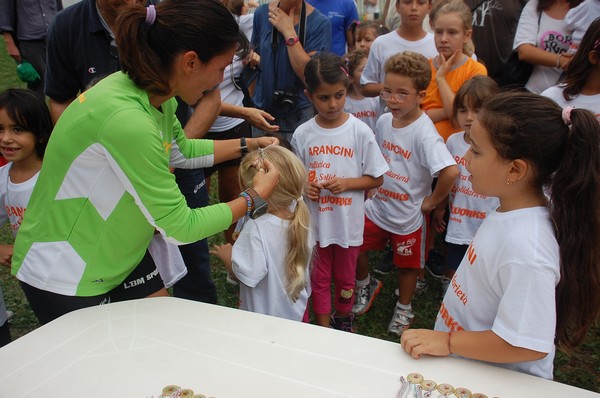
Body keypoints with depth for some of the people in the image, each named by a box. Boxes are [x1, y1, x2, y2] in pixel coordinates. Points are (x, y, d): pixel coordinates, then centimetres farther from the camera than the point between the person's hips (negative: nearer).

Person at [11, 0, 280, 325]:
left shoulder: (156, 96, -9)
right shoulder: (126, 120, -35)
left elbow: (181, 150, 14)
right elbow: (180, 228, -25)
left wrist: (247, 145, 11)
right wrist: (255, 197, -13)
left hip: (114, 252, 8)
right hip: (61, 276, -8)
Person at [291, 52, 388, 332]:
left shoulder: (360, 131, -12)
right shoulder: (302, 134, -7)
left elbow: (376, 178, -5)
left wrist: (347, 183, -20)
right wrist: (304, 186, -15)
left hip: (348, 222, -1)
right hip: (314, 221, 1)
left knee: (345, 277, 19)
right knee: (319, 278, 15)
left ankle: (343, 320, 46)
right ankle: (324, 327, 35)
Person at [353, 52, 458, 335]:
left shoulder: (424, 133, -25)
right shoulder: (383, 121, -3)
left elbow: (451, 171, -35)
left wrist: (432, 201, -23)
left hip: (408, 215, -5)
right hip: (376, 207, 5)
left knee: (407, 265, 14)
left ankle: (404, 309, 40)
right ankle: (366, 286, 40)